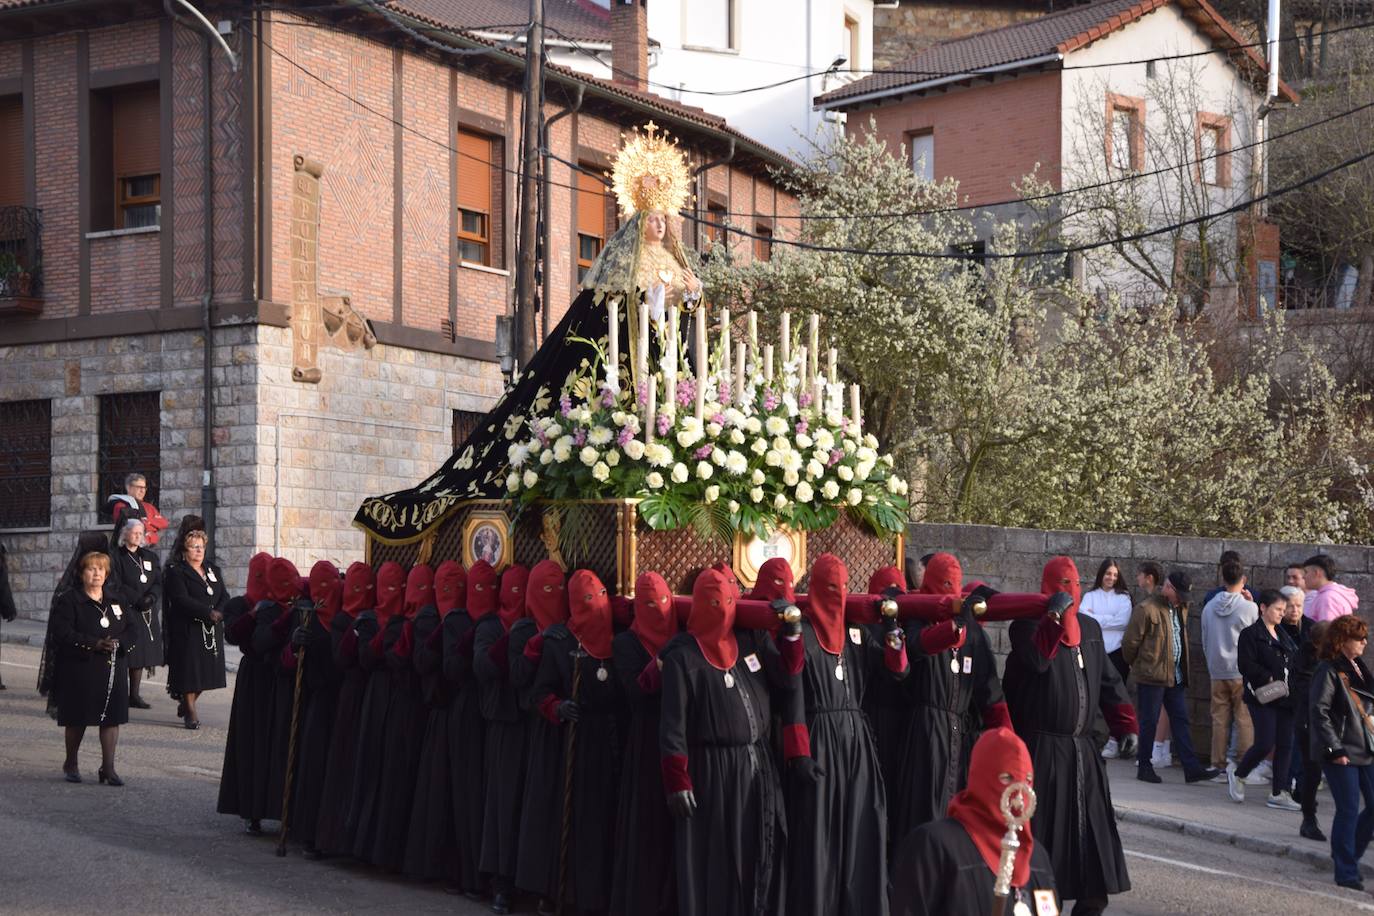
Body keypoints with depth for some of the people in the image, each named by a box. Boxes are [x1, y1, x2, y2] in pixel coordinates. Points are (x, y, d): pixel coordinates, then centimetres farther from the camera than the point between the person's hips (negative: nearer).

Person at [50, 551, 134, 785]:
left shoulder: (115, 602, 15)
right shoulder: (69, 600, -2)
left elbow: (132, 631, 11)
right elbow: (61, 633, -13)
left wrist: (118, 642, -11)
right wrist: (94, 644, -20)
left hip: (113, 669, 4)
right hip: (80, 670, -4)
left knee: (112, 717, -1)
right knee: (78, 719, 4)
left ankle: (108, 768, 4)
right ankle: (70, 764, 23)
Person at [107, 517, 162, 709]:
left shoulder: (149, 556, 16)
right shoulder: (115, 556, 0)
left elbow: (158, 583, 10)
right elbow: (114, 585, -8)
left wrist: (151, 598, -10)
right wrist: (136, 600, -15)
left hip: (147, 613, 5)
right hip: (124, 611, -5)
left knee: (141, 654, 3)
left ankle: (134, 695, 8)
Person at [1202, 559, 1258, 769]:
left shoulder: (1209, 606, 3)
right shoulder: (1249, 607, -11)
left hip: (1217, 671, 4)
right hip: (1243, 672, -4)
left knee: (1219, 720, 8)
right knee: (1245, 720, 0)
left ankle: (1218, 764, 10)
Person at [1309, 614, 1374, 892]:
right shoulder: (1329, 671, -11)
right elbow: (1319, 712, -16)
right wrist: (1335, 749, -18)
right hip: (1342, 754, -8)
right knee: (1349, 811, -5)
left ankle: (1347, 855, 27)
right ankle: (1346, 872, 5)